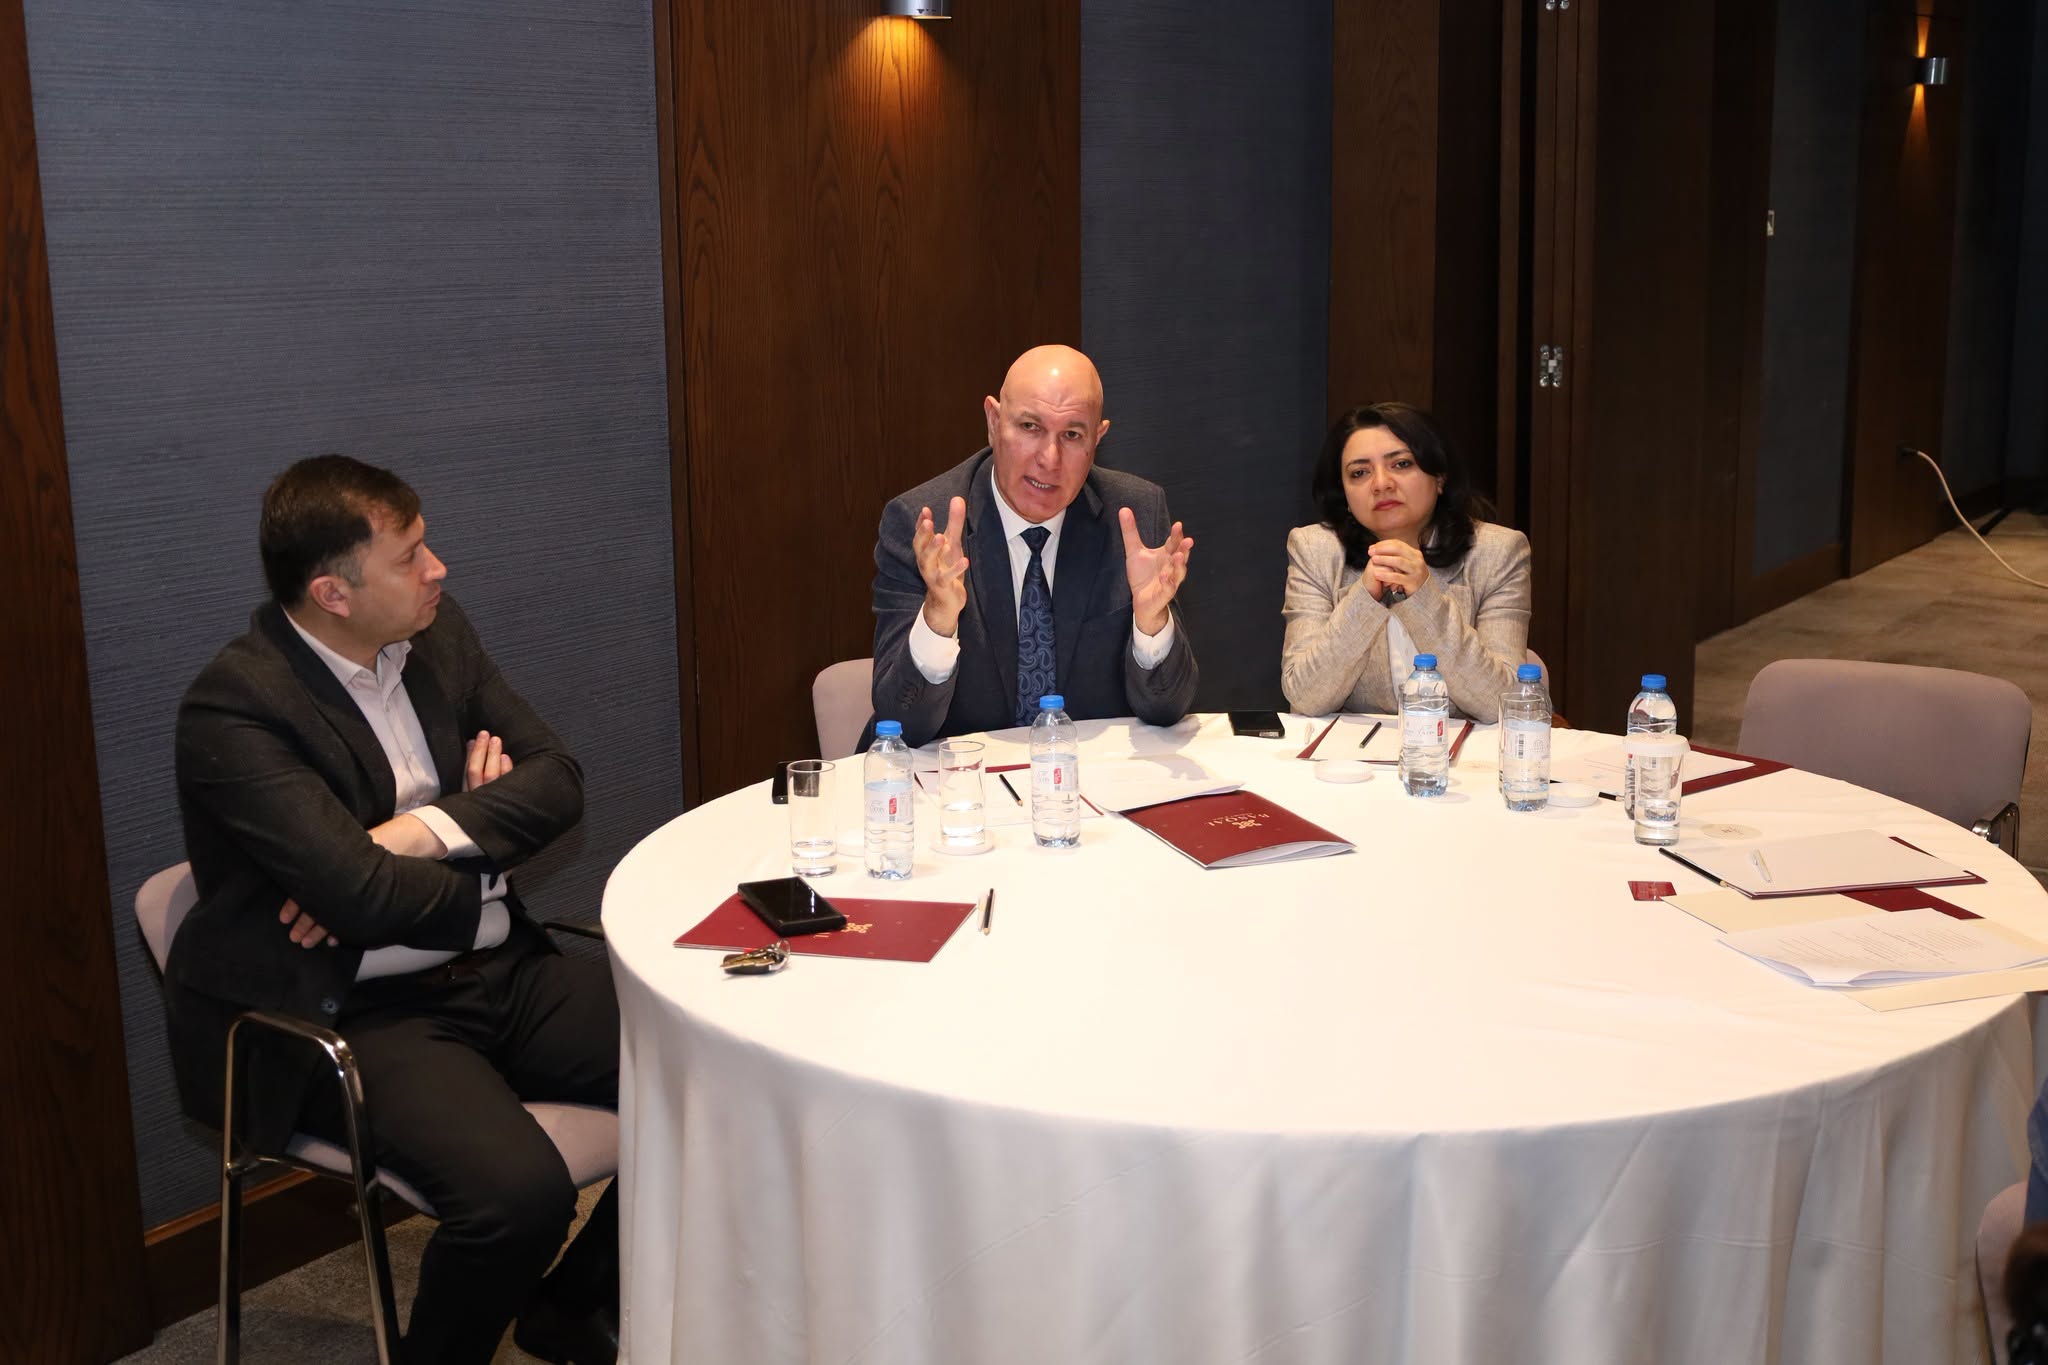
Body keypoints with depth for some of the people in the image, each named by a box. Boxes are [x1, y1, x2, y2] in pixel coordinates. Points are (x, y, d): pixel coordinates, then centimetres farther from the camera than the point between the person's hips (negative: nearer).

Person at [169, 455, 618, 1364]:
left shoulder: (436, 636, 6)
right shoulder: (231, 708, -16)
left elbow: (557, 780, 4)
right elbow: (363, 895, -24)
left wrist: (420, 834, -14)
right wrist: (482, 840, -4)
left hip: (495, 974, 7)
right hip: (356, 1017, -7)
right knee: (520, 1191, -31)